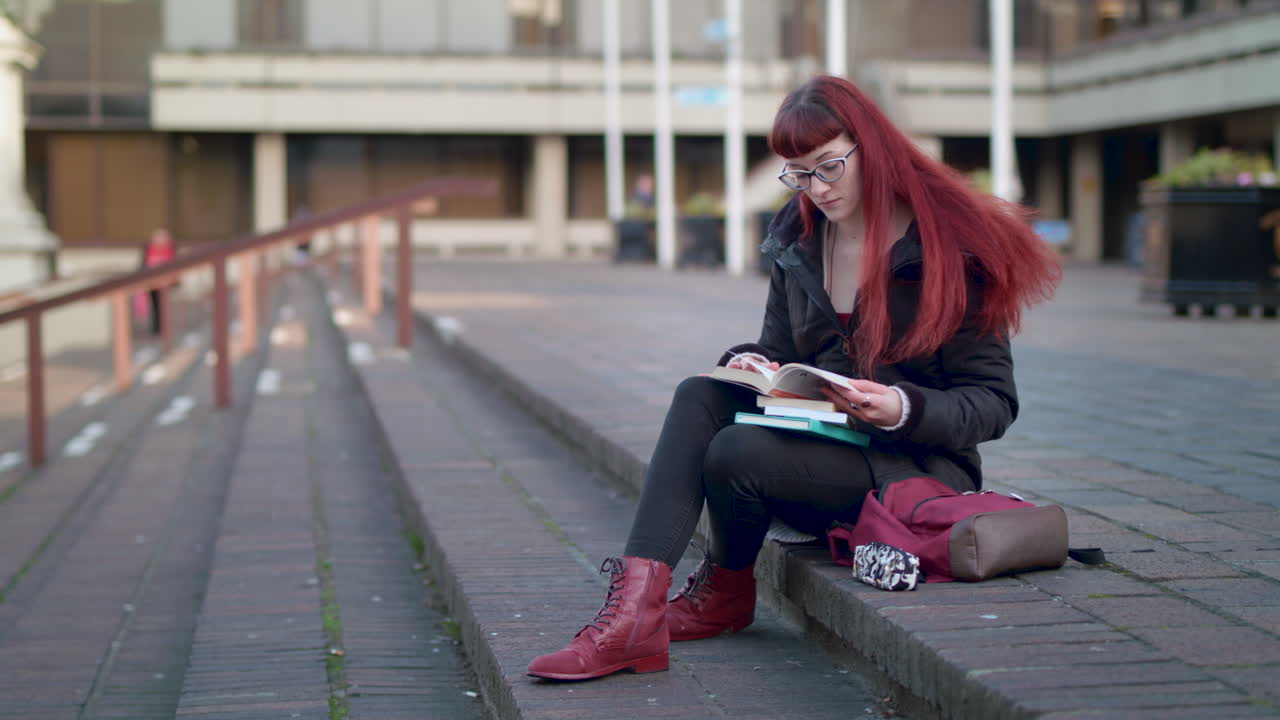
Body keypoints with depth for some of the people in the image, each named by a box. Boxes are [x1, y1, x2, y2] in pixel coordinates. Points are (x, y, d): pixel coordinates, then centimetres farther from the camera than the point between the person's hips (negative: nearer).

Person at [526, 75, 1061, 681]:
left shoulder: (951, 248, -11)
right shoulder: (798, 242, 8)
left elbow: (994, 403, -10)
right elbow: (778, 351, 17)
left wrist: (905, 410, -29)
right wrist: (748, 364, -8)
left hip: (918, 473, -7)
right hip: (824, 447, 7)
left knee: (738, 453, -27)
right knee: (701, 396, -20)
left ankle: (725, 593, 6)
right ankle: (633, 613, -32)